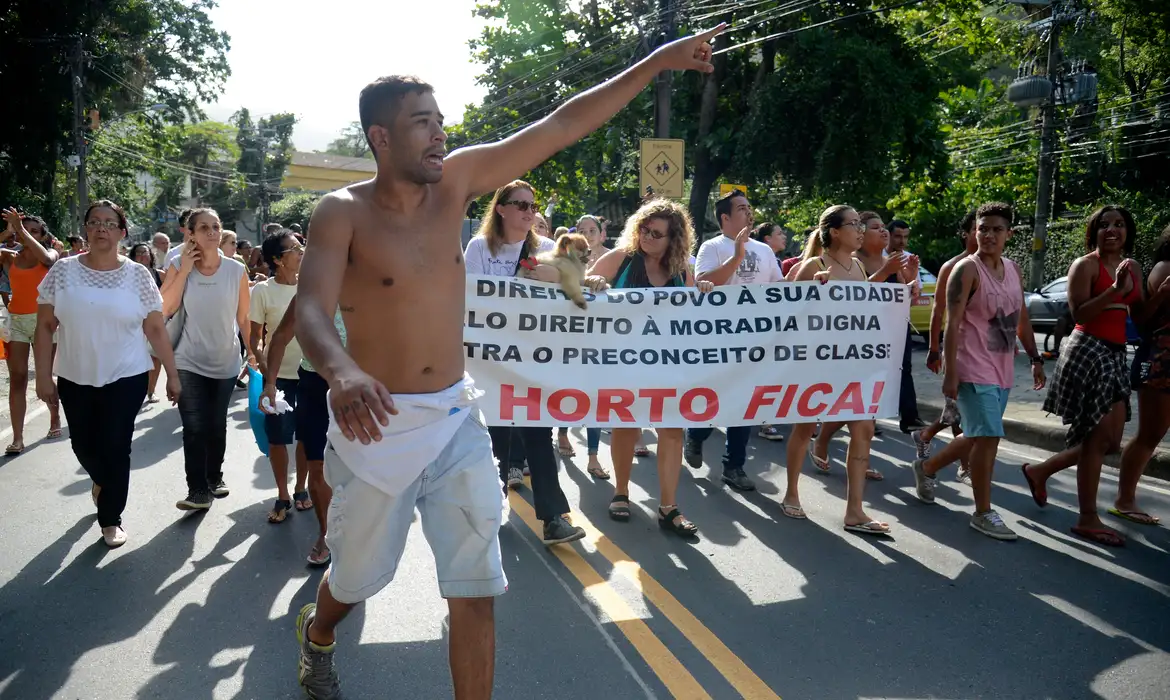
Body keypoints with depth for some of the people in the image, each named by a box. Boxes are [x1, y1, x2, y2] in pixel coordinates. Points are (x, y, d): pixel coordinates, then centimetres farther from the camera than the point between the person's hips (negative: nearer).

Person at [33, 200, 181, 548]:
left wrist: (172, 374, -2)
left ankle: (110, 519, 19)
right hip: (74, 378, 2)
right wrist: (43, 376, -4)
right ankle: (102, 481, 49)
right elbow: (45, 327, 0)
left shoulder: (138, 275, -4)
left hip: (125, 378, -2)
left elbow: (156, 329, -2)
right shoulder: (63, 271, -2)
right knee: (83, 446, 15)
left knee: (115, 448, 1)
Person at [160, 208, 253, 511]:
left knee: (217, 427, 13)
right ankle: (198, 491, -2)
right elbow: (165, 309, -15)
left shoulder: (236, 270, -5)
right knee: (194, 428, -8)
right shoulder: (178, 267, -6)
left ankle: (214, 479, 31)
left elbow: (244, 318, 0)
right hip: (189, 362, -1)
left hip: (226, 363, 1)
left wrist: (253, 351, 0)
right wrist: (184, 271, -17)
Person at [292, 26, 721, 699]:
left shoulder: (456, 179, -1)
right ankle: (317, 633, 54)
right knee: (357, 576, 19)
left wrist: (656, 62, -1)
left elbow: (563, 125, -1)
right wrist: (341, 372, -49)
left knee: (476, 591, 2)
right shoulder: (343, 212, -12)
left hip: (456, 420, 3)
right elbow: (311, 311, -26)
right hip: (377, 422, -2)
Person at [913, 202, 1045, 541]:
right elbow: (952, 323, -15)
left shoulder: (1013, 270, 12)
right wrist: (950, 372, -20)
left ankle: (927, 467, 38)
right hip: (973, 368, -8)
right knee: (988, 436, -10)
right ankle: (983, 513, 3)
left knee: (977, 436, 16)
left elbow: (1022, 319, 19)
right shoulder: (967, 269, -11)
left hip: (1002, 370, 8)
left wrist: (1035, 359, 16)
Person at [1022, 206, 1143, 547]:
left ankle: (1040, 471, 24)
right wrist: (1115, 290, -23)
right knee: (1097, 436, -6)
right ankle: (1088, 519, 3)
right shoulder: (1085, 265, -7)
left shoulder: (1133, 267, 15)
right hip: (1087, 350, -8)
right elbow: (1079, 313, -15)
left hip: (1116, 354, 8)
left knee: (1110, 438, 6)